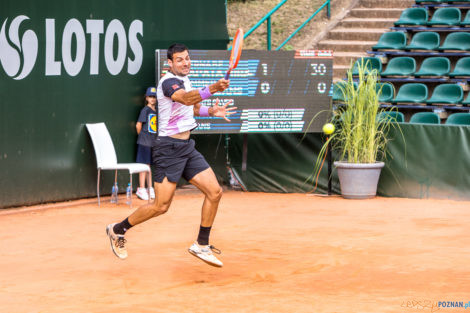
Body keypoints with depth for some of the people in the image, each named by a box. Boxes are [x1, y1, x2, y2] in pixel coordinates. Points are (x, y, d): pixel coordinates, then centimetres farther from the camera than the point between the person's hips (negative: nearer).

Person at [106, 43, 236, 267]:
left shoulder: (184, 80, 14)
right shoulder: (168, 82, -15)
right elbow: (186, 98, -37)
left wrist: (210, 111, 13)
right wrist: (212, 89, -54)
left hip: (187, 147, 9)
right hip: (169, 149, -9)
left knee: (214, 192, -1)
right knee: (161, 206, -8)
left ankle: (201, 245, 10)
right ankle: (117, 230, 13)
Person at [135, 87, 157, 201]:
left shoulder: (156, 111, 12)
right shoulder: (145, 110, -8)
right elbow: (138, 125, -8)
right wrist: (141, 136, 4)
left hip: (152, 142, 6)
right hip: (145, 142, -6)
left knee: (148, 165, 12)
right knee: (144, 165, -6)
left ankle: (150, 189, 17)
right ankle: (141, 189, -4)